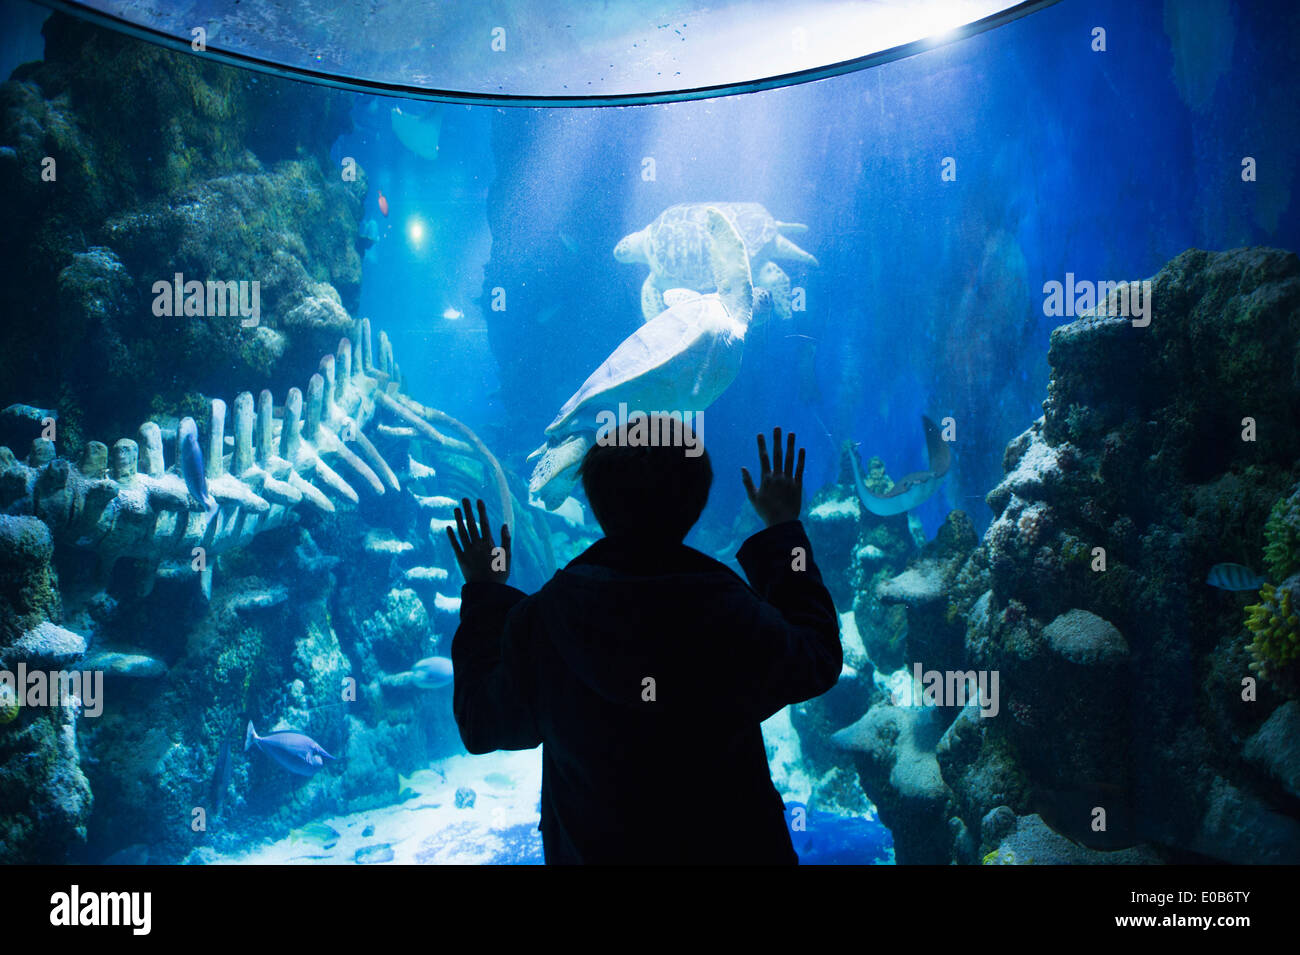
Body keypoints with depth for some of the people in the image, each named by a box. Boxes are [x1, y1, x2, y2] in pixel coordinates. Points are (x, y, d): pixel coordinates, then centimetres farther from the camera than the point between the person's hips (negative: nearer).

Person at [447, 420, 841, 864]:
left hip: (588, 849, 1)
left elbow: (481, 727, -2)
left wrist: (484, 593, 8)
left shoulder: (537, 623, -21)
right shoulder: (734, 617, -25)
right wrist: (784, 529, 4)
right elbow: (820, 659, -3)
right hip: (733, 847, -1)